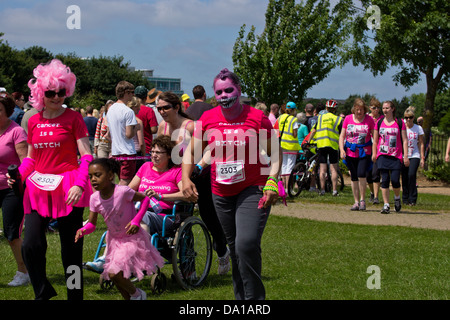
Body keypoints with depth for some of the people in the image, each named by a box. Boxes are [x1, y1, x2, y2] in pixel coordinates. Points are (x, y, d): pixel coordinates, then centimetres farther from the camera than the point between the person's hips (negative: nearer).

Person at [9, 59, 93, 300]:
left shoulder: (73, 118, -2)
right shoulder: (33, 121, 10)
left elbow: (86, 155, -7)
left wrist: (79, 185, -21)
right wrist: (17, 175, 0)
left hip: (68, 189, -3)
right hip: (38, 189, 4)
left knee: (71, 249, 2)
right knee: (30, 245, -8)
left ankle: (75, 295, 15)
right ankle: (43, 292, 15)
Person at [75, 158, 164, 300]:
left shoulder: (122, 191, -26)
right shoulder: (95, 198, -10)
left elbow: (145, 199, -12)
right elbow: (91, 224, -2)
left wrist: (136, 221, -22)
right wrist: (82, 230, -24)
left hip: (132, 238, -6)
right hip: (114, 239, 6)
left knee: (114, 273, -18)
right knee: (114, 275, 12)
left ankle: (136, 294, 9)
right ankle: (129, 298, 37)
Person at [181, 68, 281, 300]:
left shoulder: (256, 117, -7)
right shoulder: (208, 119, 1)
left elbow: (274, 153, -1)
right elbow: (191, 151, 10)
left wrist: (272, 182, -14)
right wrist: (186, 179, -5)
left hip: (253, 190, -4)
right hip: (221, 192, 4)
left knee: (247, 244, -21)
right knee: (234, 248, 14)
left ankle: (255, 297, -8)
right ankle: (240, 297, 27)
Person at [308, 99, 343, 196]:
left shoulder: (320, 117, 8)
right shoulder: (338, 119, 2)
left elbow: (313, 131, 9)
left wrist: (308, 142, 18)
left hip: (321, 144, 2)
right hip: (333, 145, -1)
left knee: (322, 169, 5)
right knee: (333, 169, 3)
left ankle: (322, 190, 4)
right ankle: (334, 190, 0)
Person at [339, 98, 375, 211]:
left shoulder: (369, 119, -1)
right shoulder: (348, 119, 5)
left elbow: (374, 136, 4)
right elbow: (342, 136, 9)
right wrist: (342, 150, -3)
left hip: (364, 152, -3)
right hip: (350, 152, 3)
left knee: (361, 174, -18)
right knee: (354, 177, 7)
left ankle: (362, 200, -4)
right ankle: (356, 202, 16)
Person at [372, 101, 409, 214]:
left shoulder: (400, 123, 4)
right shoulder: (379, 123, 9)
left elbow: (405, 140, 4)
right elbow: (375, 141, 15)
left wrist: (405, 156, -3)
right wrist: (374, 154, 6)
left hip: (396, 156, -2)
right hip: (382, 155, 2)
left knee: (395, 180, -10)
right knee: (384, 180, -4)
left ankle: (397, 197, 20)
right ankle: (386, 205, 0)